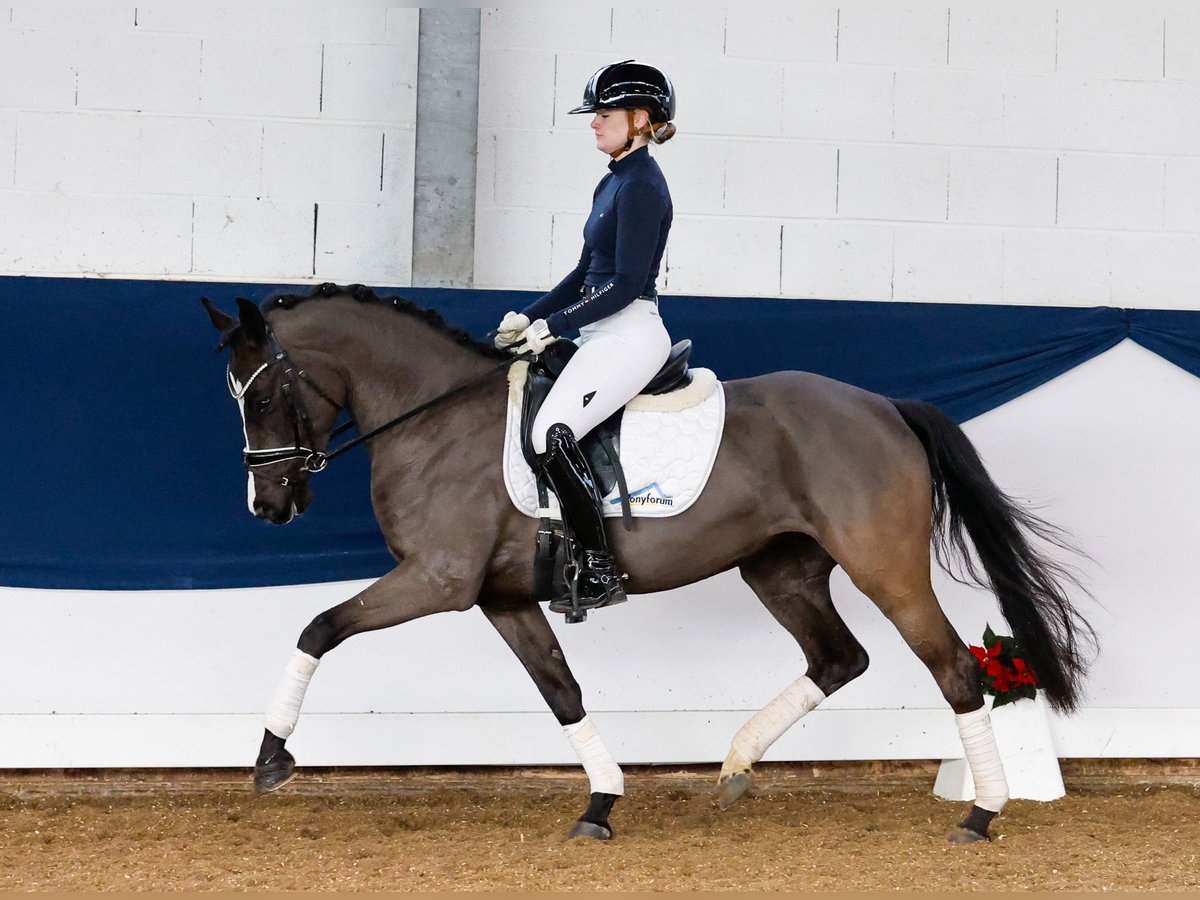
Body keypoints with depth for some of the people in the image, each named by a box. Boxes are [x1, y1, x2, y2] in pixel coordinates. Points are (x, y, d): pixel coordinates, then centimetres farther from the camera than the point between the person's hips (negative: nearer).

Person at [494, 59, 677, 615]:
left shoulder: (641, 185, -14)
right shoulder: (614, 182, 16)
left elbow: (626, 285, -19)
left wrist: (553, 326, -16)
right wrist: (528, 318, 11)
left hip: (630, 334, -11)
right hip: (603, 334, 11)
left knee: (553, 434, -24)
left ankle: (600, 570, -19)